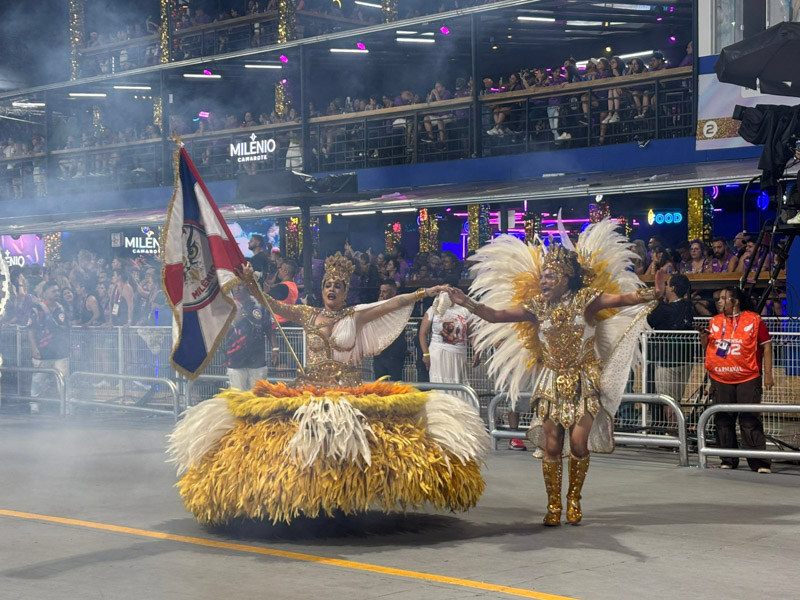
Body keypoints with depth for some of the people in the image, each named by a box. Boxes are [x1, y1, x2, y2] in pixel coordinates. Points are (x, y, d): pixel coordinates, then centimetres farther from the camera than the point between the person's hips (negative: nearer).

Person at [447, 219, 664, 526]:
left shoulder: (585, 300, -7)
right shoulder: (537, 306, 2)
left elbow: (624, 298, -19)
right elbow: (496, 315, 1)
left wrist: (652, 294, -36)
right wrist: (469, 304, -12)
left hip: (584, 382, -3)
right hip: (552, 383, 3)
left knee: (578, 442, -11)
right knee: (551, 445, -1)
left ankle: (574, 499, 10)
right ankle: (553, 505, 11)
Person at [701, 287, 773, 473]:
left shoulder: (753, 320, -2)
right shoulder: (714, 321, 11)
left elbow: (766, 346, 0)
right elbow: (707, 347, 19)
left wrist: (768, 373, -4)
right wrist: (703, 337, -4)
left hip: (748, 379, -4)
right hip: (720, 379, 4)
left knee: (750, 420, -7)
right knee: (724, 420, 7)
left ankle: (759, 462, -4)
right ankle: (728, 460, 16)